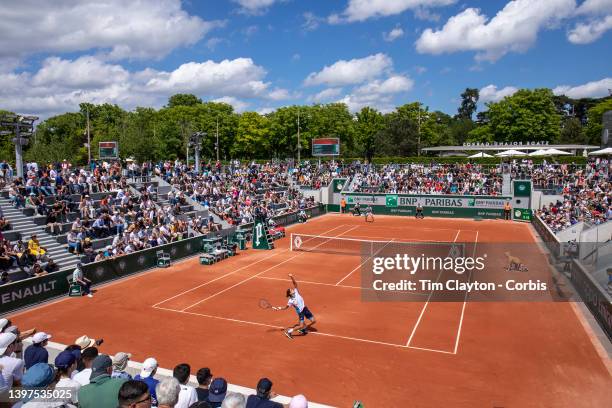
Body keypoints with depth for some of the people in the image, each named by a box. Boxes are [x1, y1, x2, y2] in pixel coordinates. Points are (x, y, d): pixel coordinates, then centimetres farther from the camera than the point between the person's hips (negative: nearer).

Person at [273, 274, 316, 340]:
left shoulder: (296, 292, -7)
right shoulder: (290, 301, -16)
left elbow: (295, 283, -10)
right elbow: (286, 307, -3)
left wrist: (292, 277, -23)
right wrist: (279, 308, -17)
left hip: (305, 308, 6)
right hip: (300, 312, -6)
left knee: (313, 321, 8)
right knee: (301, 326, -11)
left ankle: (304, 328, 31)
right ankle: (289, 331, 6)